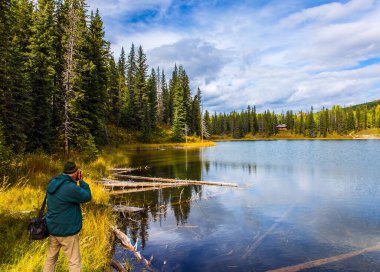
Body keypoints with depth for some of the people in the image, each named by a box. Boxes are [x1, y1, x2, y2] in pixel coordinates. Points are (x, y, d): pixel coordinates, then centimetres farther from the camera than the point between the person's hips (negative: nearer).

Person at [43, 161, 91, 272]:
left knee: (51, 258, 22)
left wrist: (76, 181, 3)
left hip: (53, 228, 8)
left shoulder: (53, 183, 1)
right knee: (75, 262, 4)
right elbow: (87, 196, -12)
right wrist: (81, 181, -7)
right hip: (67, 231, -8)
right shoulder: (70, 187, -25)